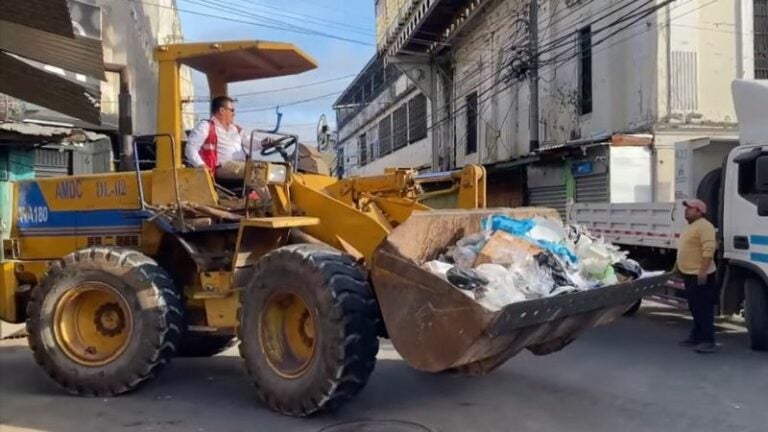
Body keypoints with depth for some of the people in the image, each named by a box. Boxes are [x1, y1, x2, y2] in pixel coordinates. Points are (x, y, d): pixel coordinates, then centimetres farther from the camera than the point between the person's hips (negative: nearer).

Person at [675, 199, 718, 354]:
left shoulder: (704, 226, -15)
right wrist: (678, 266, 25)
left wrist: (703, 271, -28)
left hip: (700, 275, -10)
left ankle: (708, 341, -7)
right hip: (690, 274, 10)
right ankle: (696, 337, 23)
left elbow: (709, 250, -24)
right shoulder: (691, 227, 18)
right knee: (695, 308, 15)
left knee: (704, 309, -8)